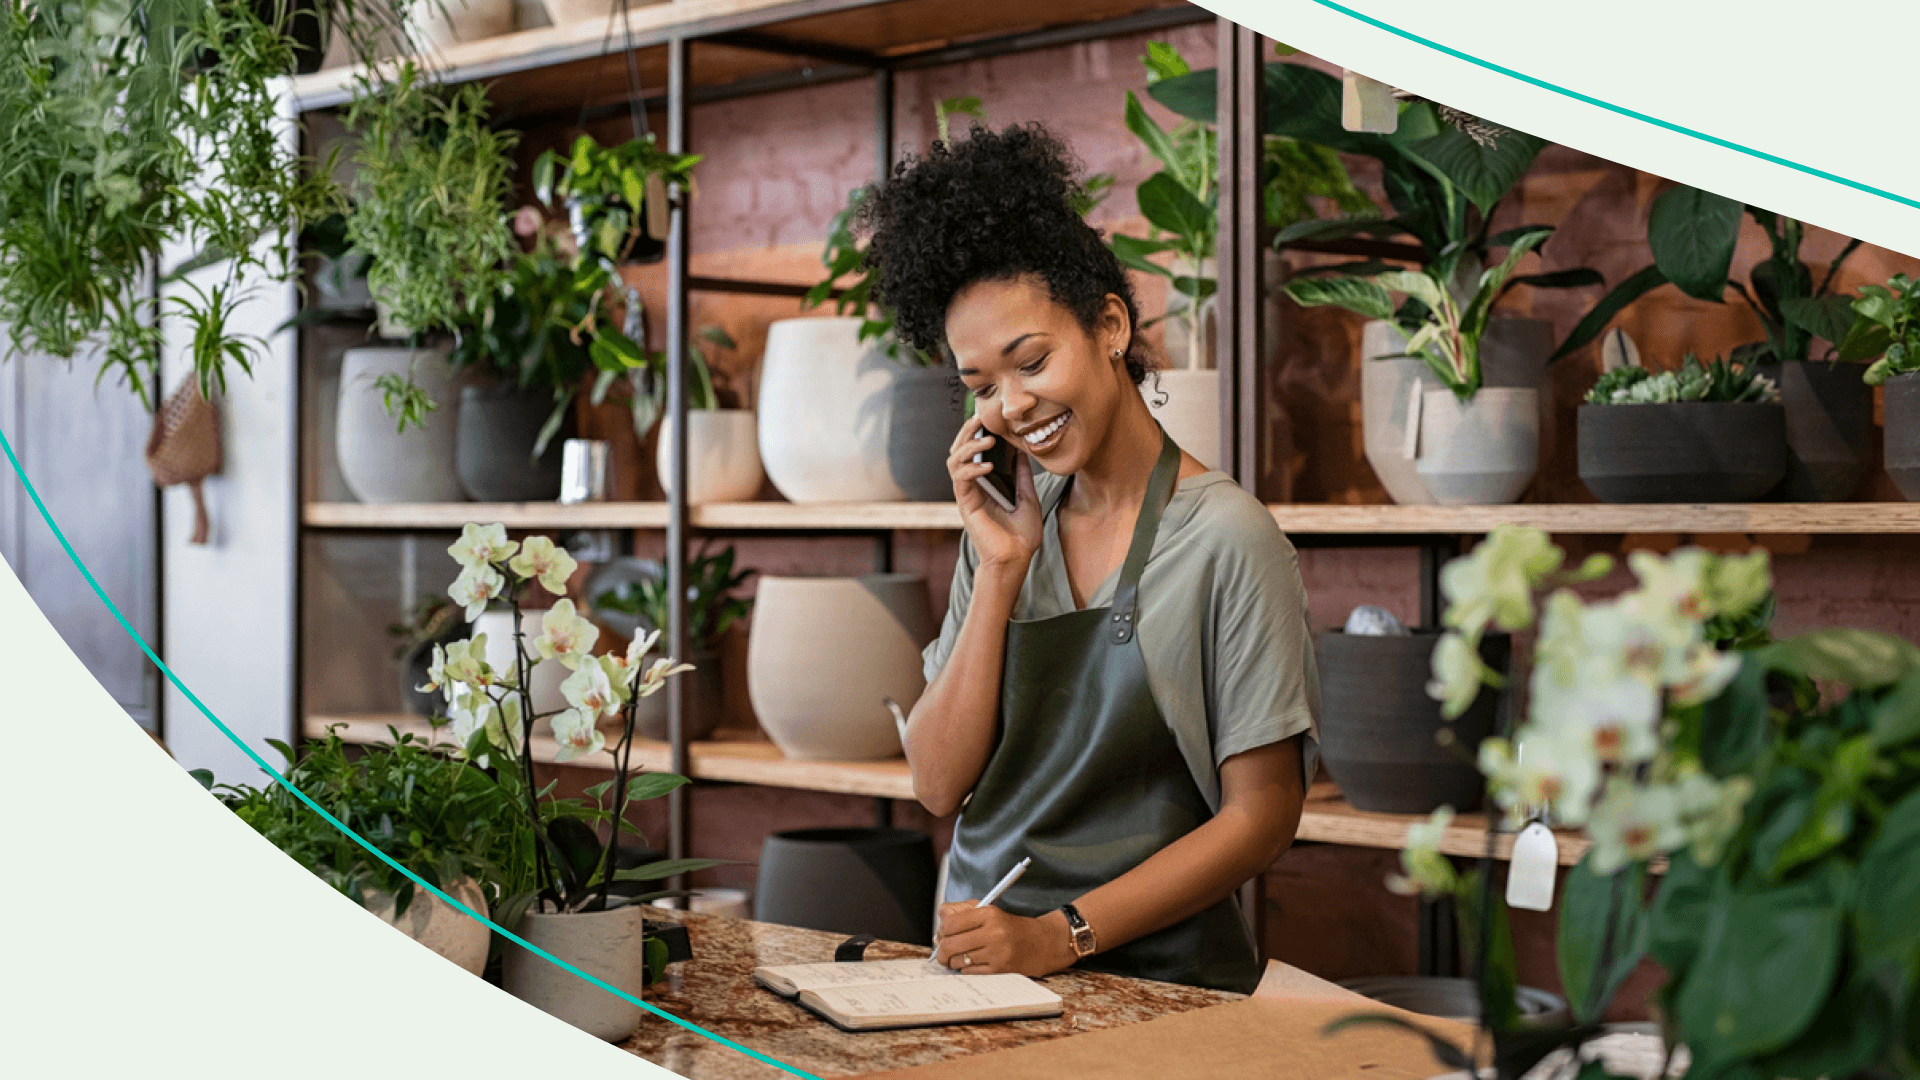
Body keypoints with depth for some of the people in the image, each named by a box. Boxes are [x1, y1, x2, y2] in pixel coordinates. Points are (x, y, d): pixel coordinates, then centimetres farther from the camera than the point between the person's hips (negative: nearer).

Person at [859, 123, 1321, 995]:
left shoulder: (1225, 538, -5)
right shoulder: (1005, 528, 11)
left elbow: (1261, 816, -5)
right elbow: (939, 785, 4)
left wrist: (1064, 935, -13)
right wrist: (999, 574, -4)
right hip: (986, 968, 4)